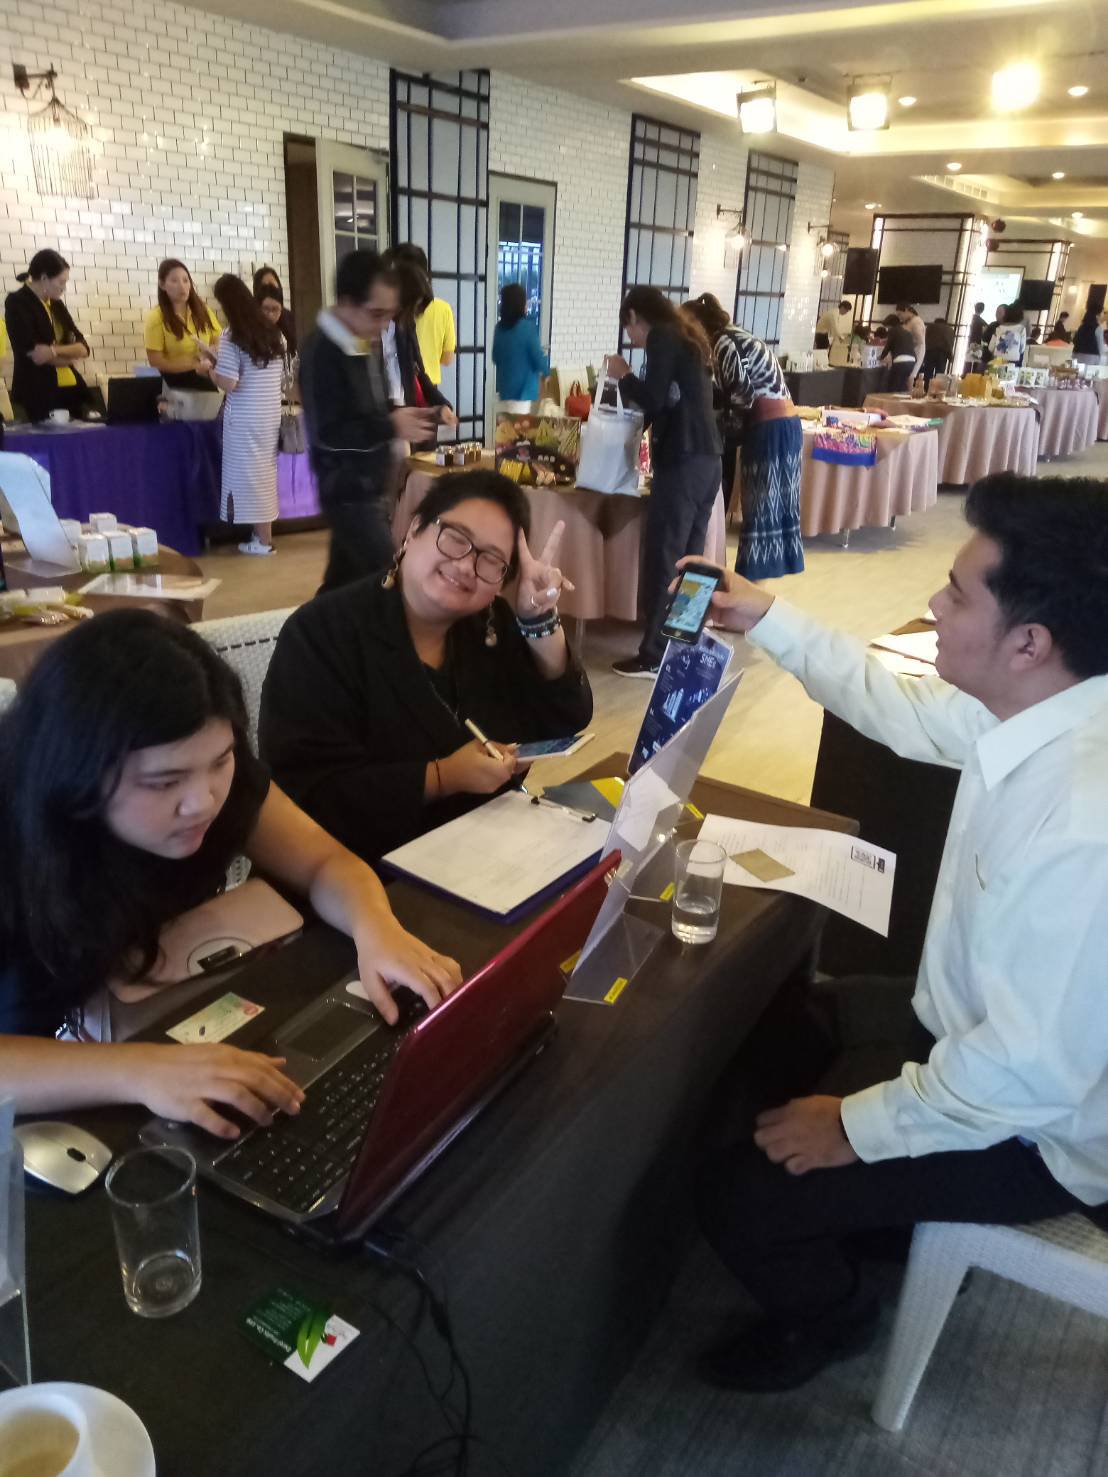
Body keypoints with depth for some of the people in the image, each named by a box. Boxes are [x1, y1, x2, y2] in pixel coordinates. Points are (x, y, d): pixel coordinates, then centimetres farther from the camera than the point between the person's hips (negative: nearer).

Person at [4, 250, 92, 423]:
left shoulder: (56, 304, 16)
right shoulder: (17, 303, -3)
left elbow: (83, 347, 5)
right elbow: (33, 353, -14)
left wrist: (54, 351, -13)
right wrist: (68, 357, -2)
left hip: (71, 389, 6)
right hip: (39, 393, -6)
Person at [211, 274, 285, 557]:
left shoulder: (231, 337, -12)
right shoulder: (273, 333, 8)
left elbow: (228, 383, -17)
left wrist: (209, 371, 1)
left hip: (245, 418, -6)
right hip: (271, 414, 6)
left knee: (249, 473, 2)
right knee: (265, 472, 13)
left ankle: (262, 540, 5)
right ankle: (264, 533, 18)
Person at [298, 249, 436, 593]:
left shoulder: (369, 343, 10)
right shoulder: (321, 352, -17)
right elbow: (327, 433, -22)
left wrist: (401, 415, -2)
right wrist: (391, 427, -25)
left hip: (373, 486, 9)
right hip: (349, 493, -9)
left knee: (345, 582, 17)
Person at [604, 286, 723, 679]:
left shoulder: (662, 337, -5)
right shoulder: (688, 336, 21)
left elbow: (653, 399, -14)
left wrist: (622, 374, 2)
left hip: (683, 463, -9)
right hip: (707, 460, 9)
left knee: (663, 559, -5)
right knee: (689, 559, 12)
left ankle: (655, 657, -1)